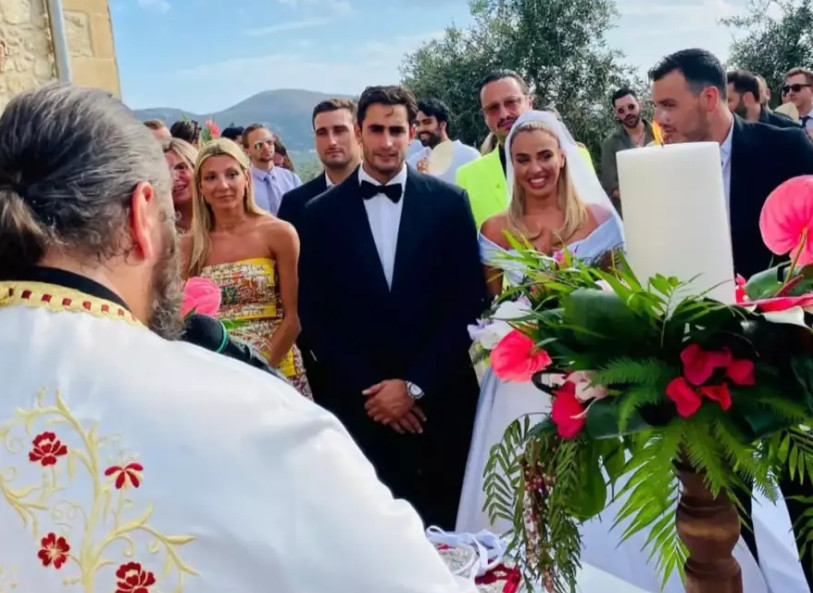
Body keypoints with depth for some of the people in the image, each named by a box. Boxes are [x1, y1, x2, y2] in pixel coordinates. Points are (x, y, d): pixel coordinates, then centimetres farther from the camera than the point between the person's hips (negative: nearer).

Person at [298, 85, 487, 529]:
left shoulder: (449, 202, 1)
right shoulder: (322, 212, 3)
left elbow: (467, 301, -2)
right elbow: (314, 313, 1)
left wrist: (416, 384, -7)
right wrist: (367, 389, -6)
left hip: (440, 398, 0)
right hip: (358, 403, 0)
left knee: (444, 523, 10)